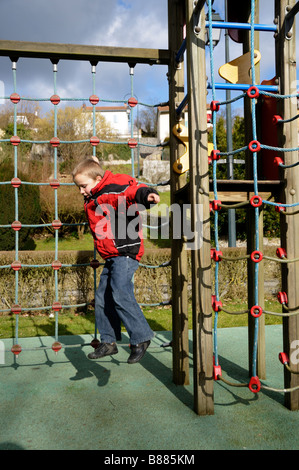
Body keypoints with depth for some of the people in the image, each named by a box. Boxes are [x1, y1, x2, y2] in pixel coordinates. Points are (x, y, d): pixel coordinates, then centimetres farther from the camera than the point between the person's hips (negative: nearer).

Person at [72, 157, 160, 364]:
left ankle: (141, 337, -3)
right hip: (111, 256, 10)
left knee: (120, 294, -19)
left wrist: (147, 194, -50)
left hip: (125, 253, -10)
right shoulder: (94, 200, 15)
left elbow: (132, 191, -32)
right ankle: (109, 342, 23)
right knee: (102, 298, 11)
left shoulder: (112, 192, -14)